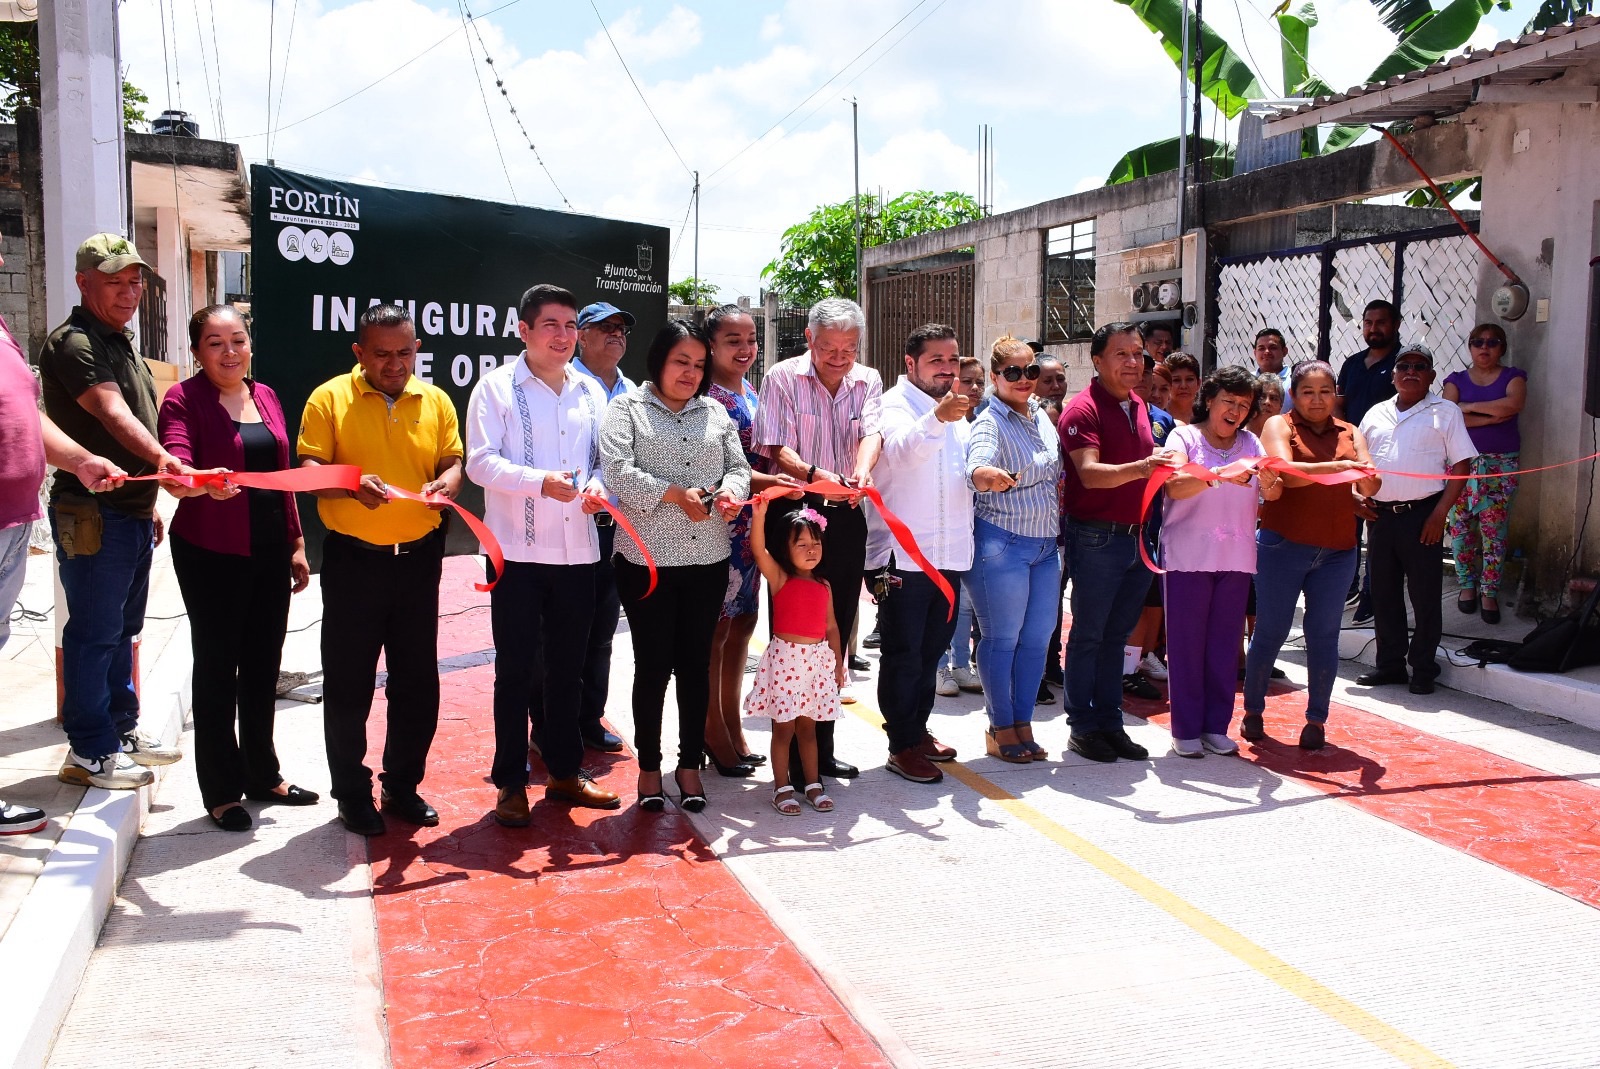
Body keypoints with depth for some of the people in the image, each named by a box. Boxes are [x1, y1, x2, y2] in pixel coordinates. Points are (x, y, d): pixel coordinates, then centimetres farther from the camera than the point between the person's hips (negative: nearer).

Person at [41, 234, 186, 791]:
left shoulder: (122, 343, 17)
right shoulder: (72, 344, -14)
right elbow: (112, 413, -30)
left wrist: (150, 503, 21)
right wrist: (161, 459, -45)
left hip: (132, 511, 9)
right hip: (93, 515, -9)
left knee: (122, 628, 17)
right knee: (94, 632, -1)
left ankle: (122, 729, 29)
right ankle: (89, 753, 9)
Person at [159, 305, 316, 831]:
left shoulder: (265, 396, 11)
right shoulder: (184, 400, -8)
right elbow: (175, 468, -23)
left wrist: (296, 542, 13)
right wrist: (204, 483, -45)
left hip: (269, 551, 6)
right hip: (211, 554, -6)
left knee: (263, 665, 14)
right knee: (217, 668, 3)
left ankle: (262, 773, 29)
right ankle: (221, 791, 14)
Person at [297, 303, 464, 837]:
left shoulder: (435, 401, 7)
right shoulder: (329, 398, -2)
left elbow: (453, 461, 8)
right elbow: (308, 469, -7)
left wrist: (447, 481, -15)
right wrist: (351, 484, -27)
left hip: (418, 558, 3)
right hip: (353, 559, -3)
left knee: (417, 680, 10)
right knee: (348, 682, 5)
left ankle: (403, 785, 26)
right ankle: (352, 793, 19)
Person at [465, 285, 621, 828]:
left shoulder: (591, 391, 12)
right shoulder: (497, 386, -2)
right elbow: (480, 461, -11)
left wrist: (597, 484, -7)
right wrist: (541, 481, -26)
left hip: (578, 549, 5)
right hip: (518, 550, -4)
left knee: (569, 665, 14)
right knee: (517, 669, 2)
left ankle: (565, 771, 27)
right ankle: (510, 783, 14)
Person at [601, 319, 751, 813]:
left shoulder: (715, 413, 14)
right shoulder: (627, 409, 0)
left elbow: (739, 466, 11)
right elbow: (619, 473, -12)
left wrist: (731, 490, -12)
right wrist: (676, 495, -19)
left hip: (707, 562, 4)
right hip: (648, 561, -3)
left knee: (695, 663, 10)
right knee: (653, 665, 4)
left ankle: (690, 764, 23)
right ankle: (649, 766, 20)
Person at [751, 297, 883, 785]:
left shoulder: (867, 381, 9)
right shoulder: (782, 378, -3)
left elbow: (871, 432, -8)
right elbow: (776, 449, -11)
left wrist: (861, 471, -30)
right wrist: (814, 475, -31)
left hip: (846, 516, 4)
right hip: (794, 513, -4)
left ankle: (822, 747, 22)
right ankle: (793, 755, 8)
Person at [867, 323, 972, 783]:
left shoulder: (957, 408, 16)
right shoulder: (894, 405, -9)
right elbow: (903, 450, -30)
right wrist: (937, 417, -48)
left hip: (948, 552, 8)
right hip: (904, 553, -8)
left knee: (932, 650, 17)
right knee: (903, 653, 0)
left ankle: (918, 728, 29)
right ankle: (902, 745, 7)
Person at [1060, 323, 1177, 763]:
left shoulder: (1139, 406, 14)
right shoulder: (1084, 409, -11)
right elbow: (1090, 473, -25)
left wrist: (1165, 464, 10)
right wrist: (1142, 467, -37)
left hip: (1137, 537, 7)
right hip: (1097, 538, -7)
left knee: (1117, 635, 13)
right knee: (1088, 635, 1)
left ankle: (1110, 722, 21)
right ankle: (1082, 727, 11)